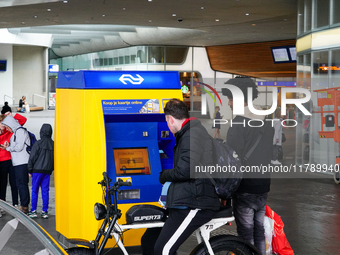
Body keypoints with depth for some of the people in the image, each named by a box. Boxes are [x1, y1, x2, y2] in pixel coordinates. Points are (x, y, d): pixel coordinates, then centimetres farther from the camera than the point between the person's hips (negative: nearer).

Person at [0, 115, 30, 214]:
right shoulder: (14, 133, 21)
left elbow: (19, 147, -16)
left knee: (22, 184, -9)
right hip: (17, 163, 10)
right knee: (20, 184, 10)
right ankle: (23, 205, 14)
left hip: (22, 163, -10)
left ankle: (24, 207, -8)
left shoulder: (21, 131, -9)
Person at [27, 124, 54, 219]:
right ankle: (45, 211, 7)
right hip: (47, 171, 4)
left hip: (37, 170, -4)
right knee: (45, 191, 7)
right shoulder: (53, 144, 5)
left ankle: (33, 211, 4)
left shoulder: (38, 143, -9)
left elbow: (32, 157, -8)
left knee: (34, 190, 3)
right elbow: (55, 158, 11)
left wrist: (30, 170, 1)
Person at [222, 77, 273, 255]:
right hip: (263, 186, 7)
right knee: (259, 231, 15)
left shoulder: (239, 123, -15)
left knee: (246, 234, 0)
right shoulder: (266, 122, 8)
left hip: (245, 188, -7)